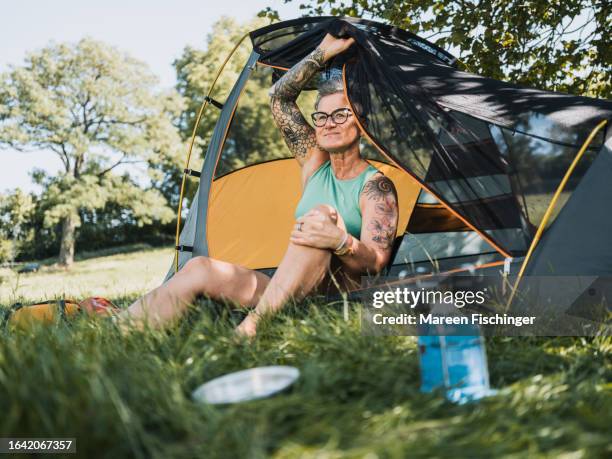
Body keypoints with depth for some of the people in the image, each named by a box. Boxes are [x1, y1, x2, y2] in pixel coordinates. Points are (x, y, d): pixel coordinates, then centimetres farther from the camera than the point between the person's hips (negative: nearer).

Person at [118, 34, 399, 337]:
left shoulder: (376, 186, -4)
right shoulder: (315, 162, 13)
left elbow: (377, 263, -14)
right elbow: (278, 99, 12)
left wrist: (341, 241, -35)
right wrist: (322, 54, 10)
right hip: (291, 295, 6)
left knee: (323, 213, -34)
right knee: (201, 269, -15)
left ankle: (252, 327, -44)